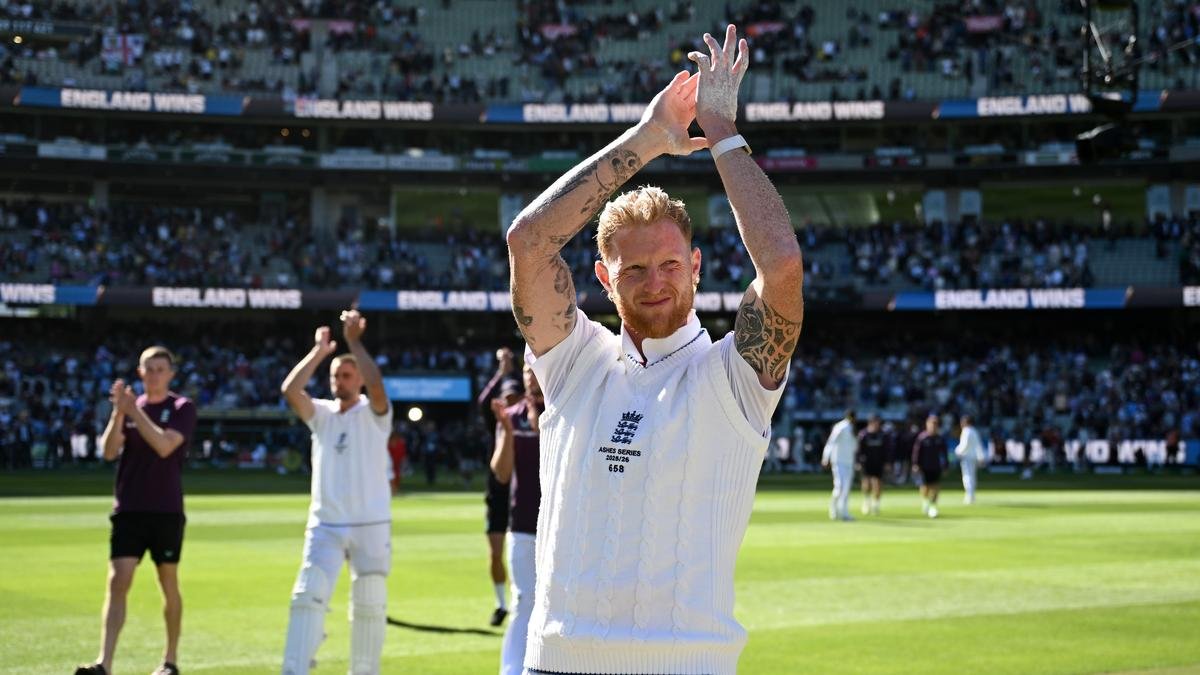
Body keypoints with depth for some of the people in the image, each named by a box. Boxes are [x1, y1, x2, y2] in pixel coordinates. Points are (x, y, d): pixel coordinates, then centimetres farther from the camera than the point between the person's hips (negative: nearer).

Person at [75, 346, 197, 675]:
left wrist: (134, 410, -18)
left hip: (166, 511, -2)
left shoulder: (183, 408, -2)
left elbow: (165, 446, -18)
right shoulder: (129, 407, 9)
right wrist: (118, 414, -15)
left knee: (169, 585, 8)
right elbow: (109, 451, -2)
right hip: (128, 510, 2)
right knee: (117, 582, -10)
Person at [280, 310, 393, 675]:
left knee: (370, 604, 4)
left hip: (371, 525, -2)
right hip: (324, 525, 2)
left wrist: (354, 342, -16)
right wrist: (319, 351, -5)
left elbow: (377, 387, -23)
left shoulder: (373, 413, 0)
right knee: (307, 597, -10)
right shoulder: (322, 413, 9)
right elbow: (290, 390, -9)